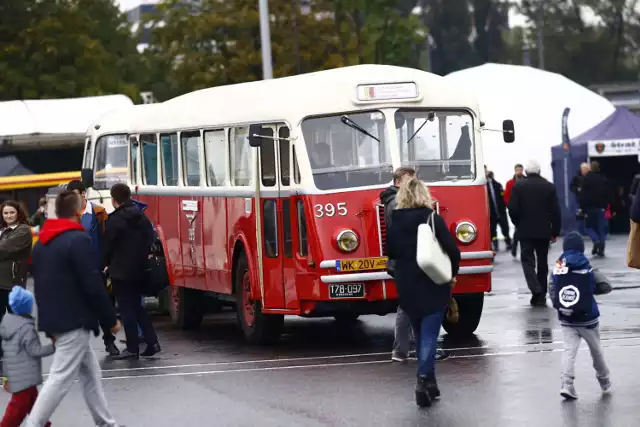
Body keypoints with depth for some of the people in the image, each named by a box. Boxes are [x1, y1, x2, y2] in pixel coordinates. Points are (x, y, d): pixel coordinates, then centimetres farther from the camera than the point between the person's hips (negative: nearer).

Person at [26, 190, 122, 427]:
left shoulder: (42, 243, 14)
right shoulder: (78, 240, -15)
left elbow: (41, 283, 19)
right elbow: (93, 286, -17)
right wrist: (111, 318, -7)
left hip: (54, 319, 9)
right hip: (74, 321, -9)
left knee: (90, 372, 16)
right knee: (61, 377, -8)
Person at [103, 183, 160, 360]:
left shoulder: (114, 220, -12)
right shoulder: (142, 217, 8)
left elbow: (108, 246, -9)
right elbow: (150, 239, 11)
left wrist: (105, 265, 6)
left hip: (121, 272, -7)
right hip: (139, 270, 7)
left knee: (127, 309, -1)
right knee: (136, 306, 17)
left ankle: (132, 348, -1)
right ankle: (152, 341, 9)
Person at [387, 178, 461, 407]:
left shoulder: (395, 222, 1)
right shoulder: (433, 218, -10)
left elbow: (390, 252, 10)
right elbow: (452, 249, -11)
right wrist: (452, 273, 4)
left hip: (406, 287, 4)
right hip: (433, 285, -4)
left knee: (420, 334, 16)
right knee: (429, 334, -4)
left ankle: (428, 382, 20)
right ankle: (424, 380, -19)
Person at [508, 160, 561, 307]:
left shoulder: (518, 187, -7)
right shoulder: (549, 187, -1)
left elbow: (513, 209, -9)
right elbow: (556, 211, -2)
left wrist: (518, 224, 9)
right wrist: (555, 231, 6)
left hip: (525, 231, -2)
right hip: (544, 231, 2)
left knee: (528, 260, 1)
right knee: (542, 262, 11)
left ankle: (535, 290, -21)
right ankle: (542, 295, 13)